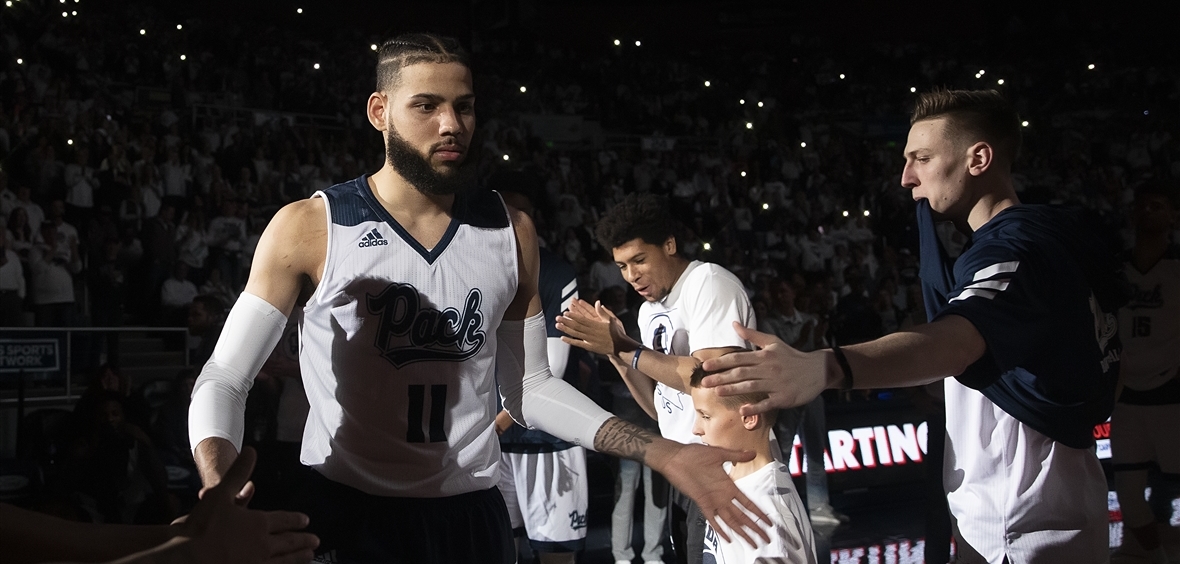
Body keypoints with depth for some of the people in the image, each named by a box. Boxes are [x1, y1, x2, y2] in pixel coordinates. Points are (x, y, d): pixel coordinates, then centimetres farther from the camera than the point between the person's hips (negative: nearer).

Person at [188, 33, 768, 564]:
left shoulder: (511, 233, 2)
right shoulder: (307, 229, -9)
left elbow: (529, 387, 9)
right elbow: (223, 379, -8)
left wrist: (663, 454, -2)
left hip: (473, 515, 3)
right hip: (345, 514, -3)